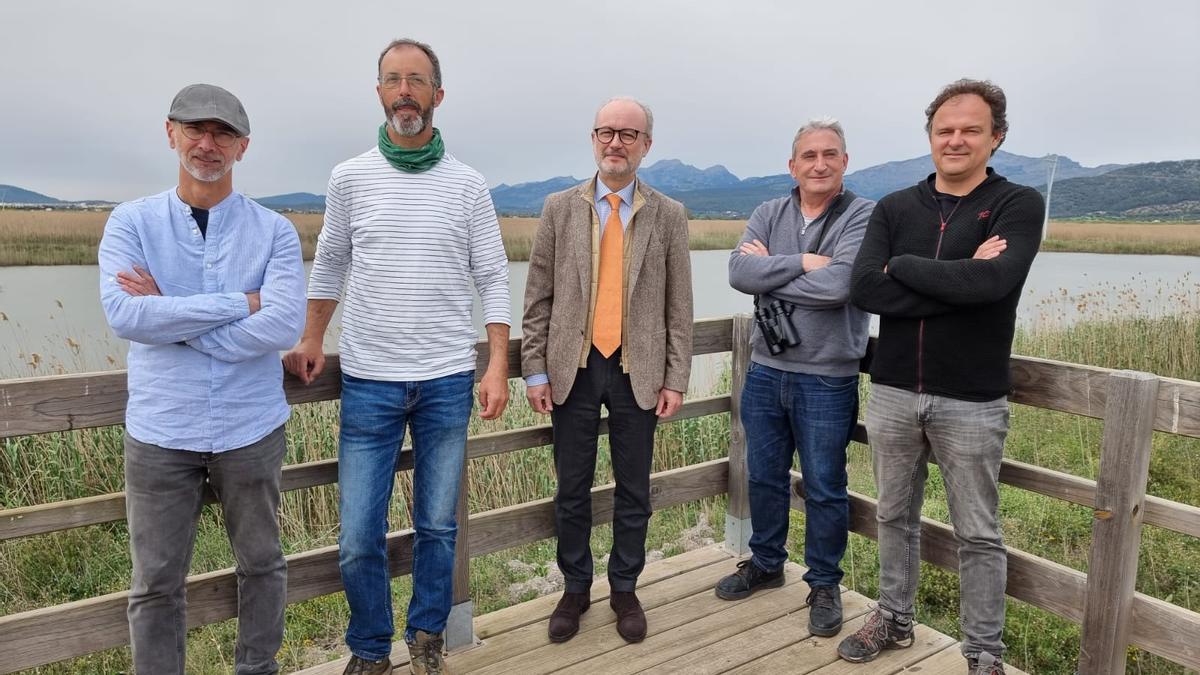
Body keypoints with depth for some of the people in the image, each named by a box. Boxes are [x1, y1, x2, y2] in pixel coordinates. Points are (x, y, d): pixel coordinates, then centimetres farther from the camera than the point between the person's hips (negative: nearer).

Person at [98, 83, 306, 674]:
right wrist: (241, 302, -18)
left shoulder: (274, 232, -3)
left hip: (251, 430, 0)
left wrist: (167, 315, -15)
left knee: (261, 564, 16)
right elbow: (123, 315, -16)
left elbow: (283, 326, -17)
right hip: (160, 432, 0)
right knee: (157, 581, 11)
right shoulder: (131, 222, 0)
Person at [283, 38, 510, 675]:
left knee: (438, 527, 10)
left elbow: (493, 281, 1)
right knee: (358, 539, 3)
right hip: (369, 382, 1)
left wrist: (497, 368, -7)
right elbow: (330, 265, 15)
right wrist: (311, 341, 7)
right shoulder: (350, 177, 4)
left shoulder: (467, 185, 1)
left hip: (447, 382, 0)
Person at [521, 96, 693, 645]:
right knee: (572, 490, 11)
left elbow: (678, 307, 2)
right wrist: (534, 370, -2)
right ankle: (575, 588, 30)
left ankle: (625, 590, 30)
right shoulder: (560, 208, 3)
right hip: (573, 369, 1)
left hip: (638, 372, 0)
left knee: (633, 491, 10)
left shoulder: (668, 215, 2)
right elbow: (538, 298, 2)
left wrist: (675, 379, -3)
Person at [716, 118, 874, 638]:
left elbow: (837, 286, -25)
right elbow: (739, 273, -12)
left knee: (824, 489, 9)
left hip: (827, 379, -4)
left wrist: (770, 270, -14)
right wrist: (803, 263, -18)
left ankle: (824, 585, 30)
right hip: (766, 371, 5)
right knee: (764, 477, 18)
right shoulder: (768, 215, 4)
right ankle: (765, 564, 39)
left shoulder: (864, 216, -9)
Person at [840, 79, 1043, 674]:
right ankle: (894, 620, 37)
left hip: (971, 402, -3)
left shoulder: (1018, 205, -4)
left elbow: (993, 280, -24)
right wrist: (958, 281, -18)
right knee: (895, 515, 17)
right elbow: (863, 288, -12)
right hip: (892, 393, 3)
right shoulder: (894, 208, 4)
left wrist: (902, 266, -14)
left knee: (977, 535, 10)